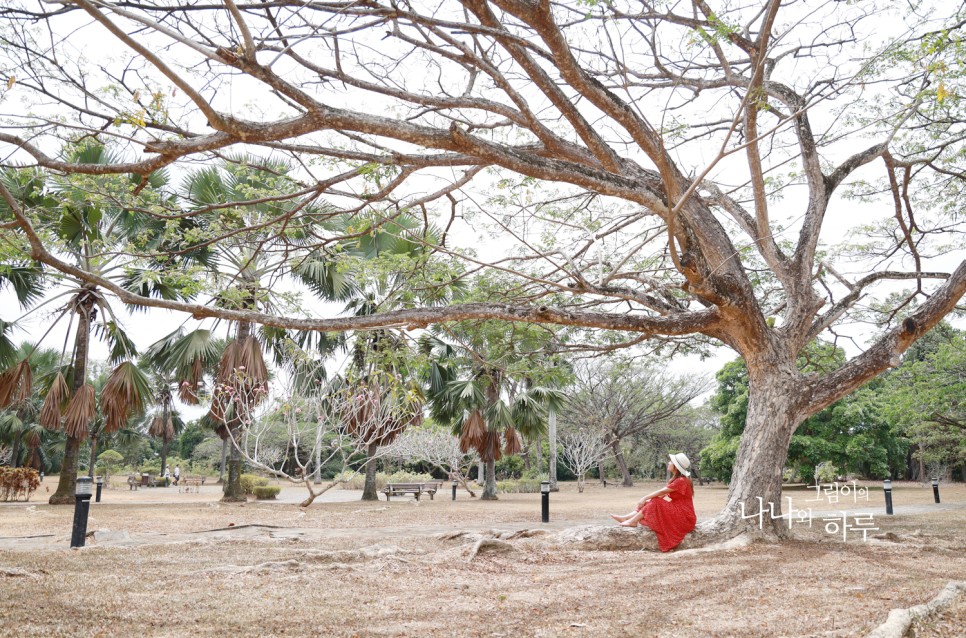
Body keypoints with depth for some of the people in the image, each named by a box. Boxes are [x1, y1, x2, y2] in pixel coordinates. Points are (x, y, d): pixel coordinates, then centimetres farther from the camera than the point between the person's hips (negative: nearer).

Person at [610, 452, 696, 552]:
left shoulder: (681, 481, -16)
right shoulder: (675, 480, 15)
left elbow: (661, 492, -19)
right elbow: (662, 494, 8)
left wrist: (645, 498, -13)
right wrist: (646, 500, -3)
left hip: (684, 517, -9)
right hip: (676, 512, 9)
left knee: (656, 502, -20)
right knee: (651, 502, 0)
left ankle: (632, 521, -15)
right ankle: (625, 518, -9)